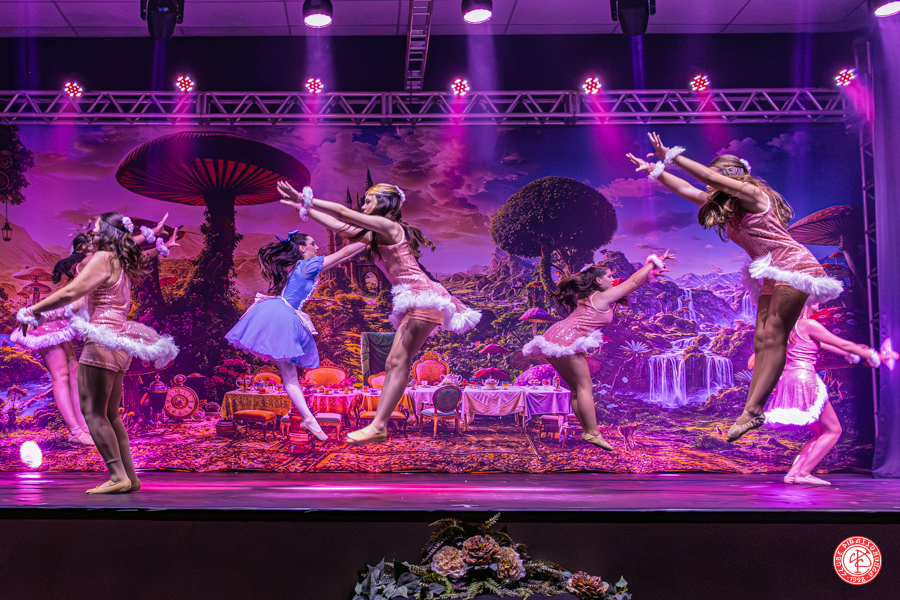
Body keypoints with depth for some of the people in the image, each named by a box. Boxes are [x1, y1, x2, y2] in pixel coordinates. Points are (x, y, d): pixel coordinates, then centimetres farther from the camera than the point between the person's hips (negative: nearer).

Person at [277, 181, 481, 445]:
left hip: (422, 296, -10)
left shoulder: (389, 226, -7)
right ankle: (379, 426, 2)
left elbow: (343, 213, -8)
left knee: (398, 362, -15)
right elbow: (339, 226, 22)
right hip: (412, 303, 10)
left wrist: (309, 199, 0)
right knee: (393, 364, 4)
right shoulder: (375, 235, 21)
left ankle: (377, 426, -19)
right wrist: (304, 207, 21)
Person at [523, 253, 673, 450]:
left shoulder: (591, 296, 26)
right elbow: (633, 282, 6)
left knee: (577, 387, 11)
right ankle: (593, 433, -8)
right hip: (567, 340, -10)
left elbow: (629, 285, 34)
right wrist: (655, 262, 16)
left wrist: (651, 273, 35)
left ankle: (587, 432, 11)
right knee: (584, 386, -6)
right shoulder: (604, 296, 0)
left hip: (553, 338, 10)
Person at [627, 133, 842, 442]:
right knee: (762, 341, 0)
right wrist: (654, 171, 14)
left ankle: (752, 410, -21)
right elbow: (686, 189, 17)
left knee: (773, 336, -15)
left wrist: (672, 156, -17)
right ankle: (751, 411, -6)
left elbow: (708, 175, -19)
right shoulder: (726, 206, 14)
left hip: (793, 264, -9)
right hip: (772, 276, 9)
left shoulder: (752, 194, -10)